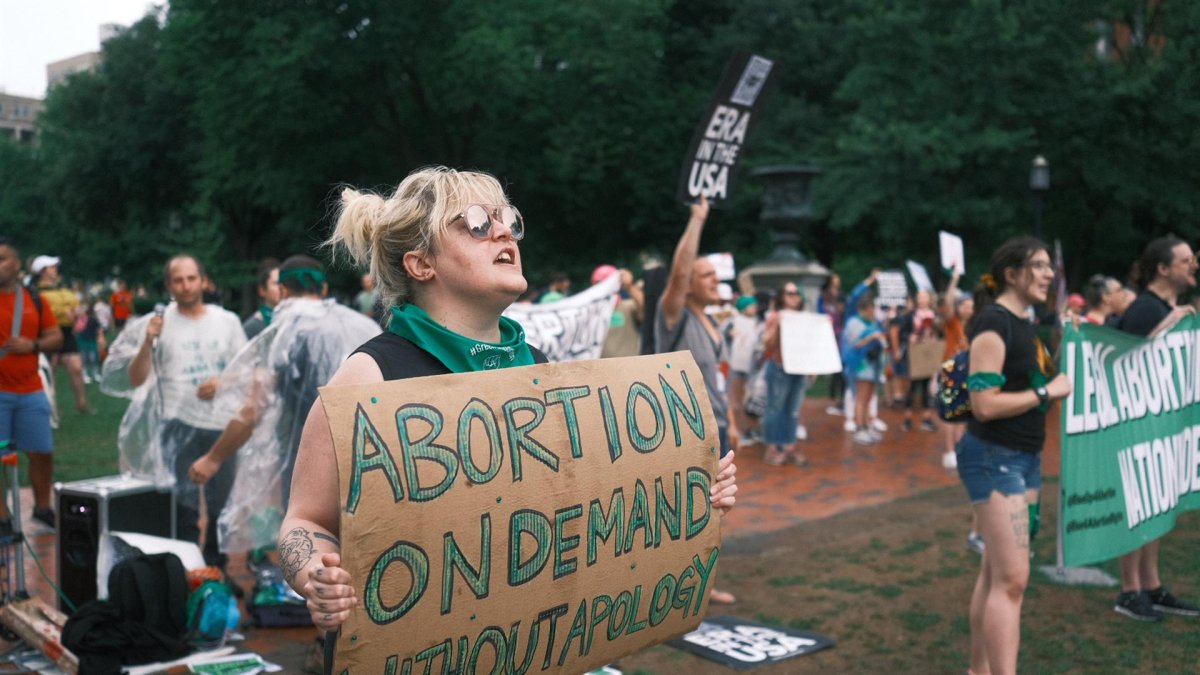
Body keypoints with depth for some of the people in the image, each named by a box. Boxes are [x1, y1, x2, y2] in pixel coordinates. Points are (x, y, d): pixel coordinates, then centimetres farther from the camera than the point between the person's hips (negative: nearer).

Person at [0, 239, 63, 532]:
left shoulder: (34, 300, 7)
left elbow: (56, 337, 9)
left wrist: (33, 345, -9)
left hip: (31, 392, 3)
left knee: (42, 452, 9)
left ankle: (42, 508, 26)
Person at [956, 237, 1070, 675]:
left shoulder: (1026, 323, 12)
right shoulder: (993, 322, -16)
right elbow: (985, 404, -23)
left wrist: (1057, 380, 7)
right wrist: (1048, 392, -15)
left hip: (1025, 457, 9)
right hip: (993, 458, -9)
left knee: (995, 573, 14)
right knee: (1012, 579, -11)